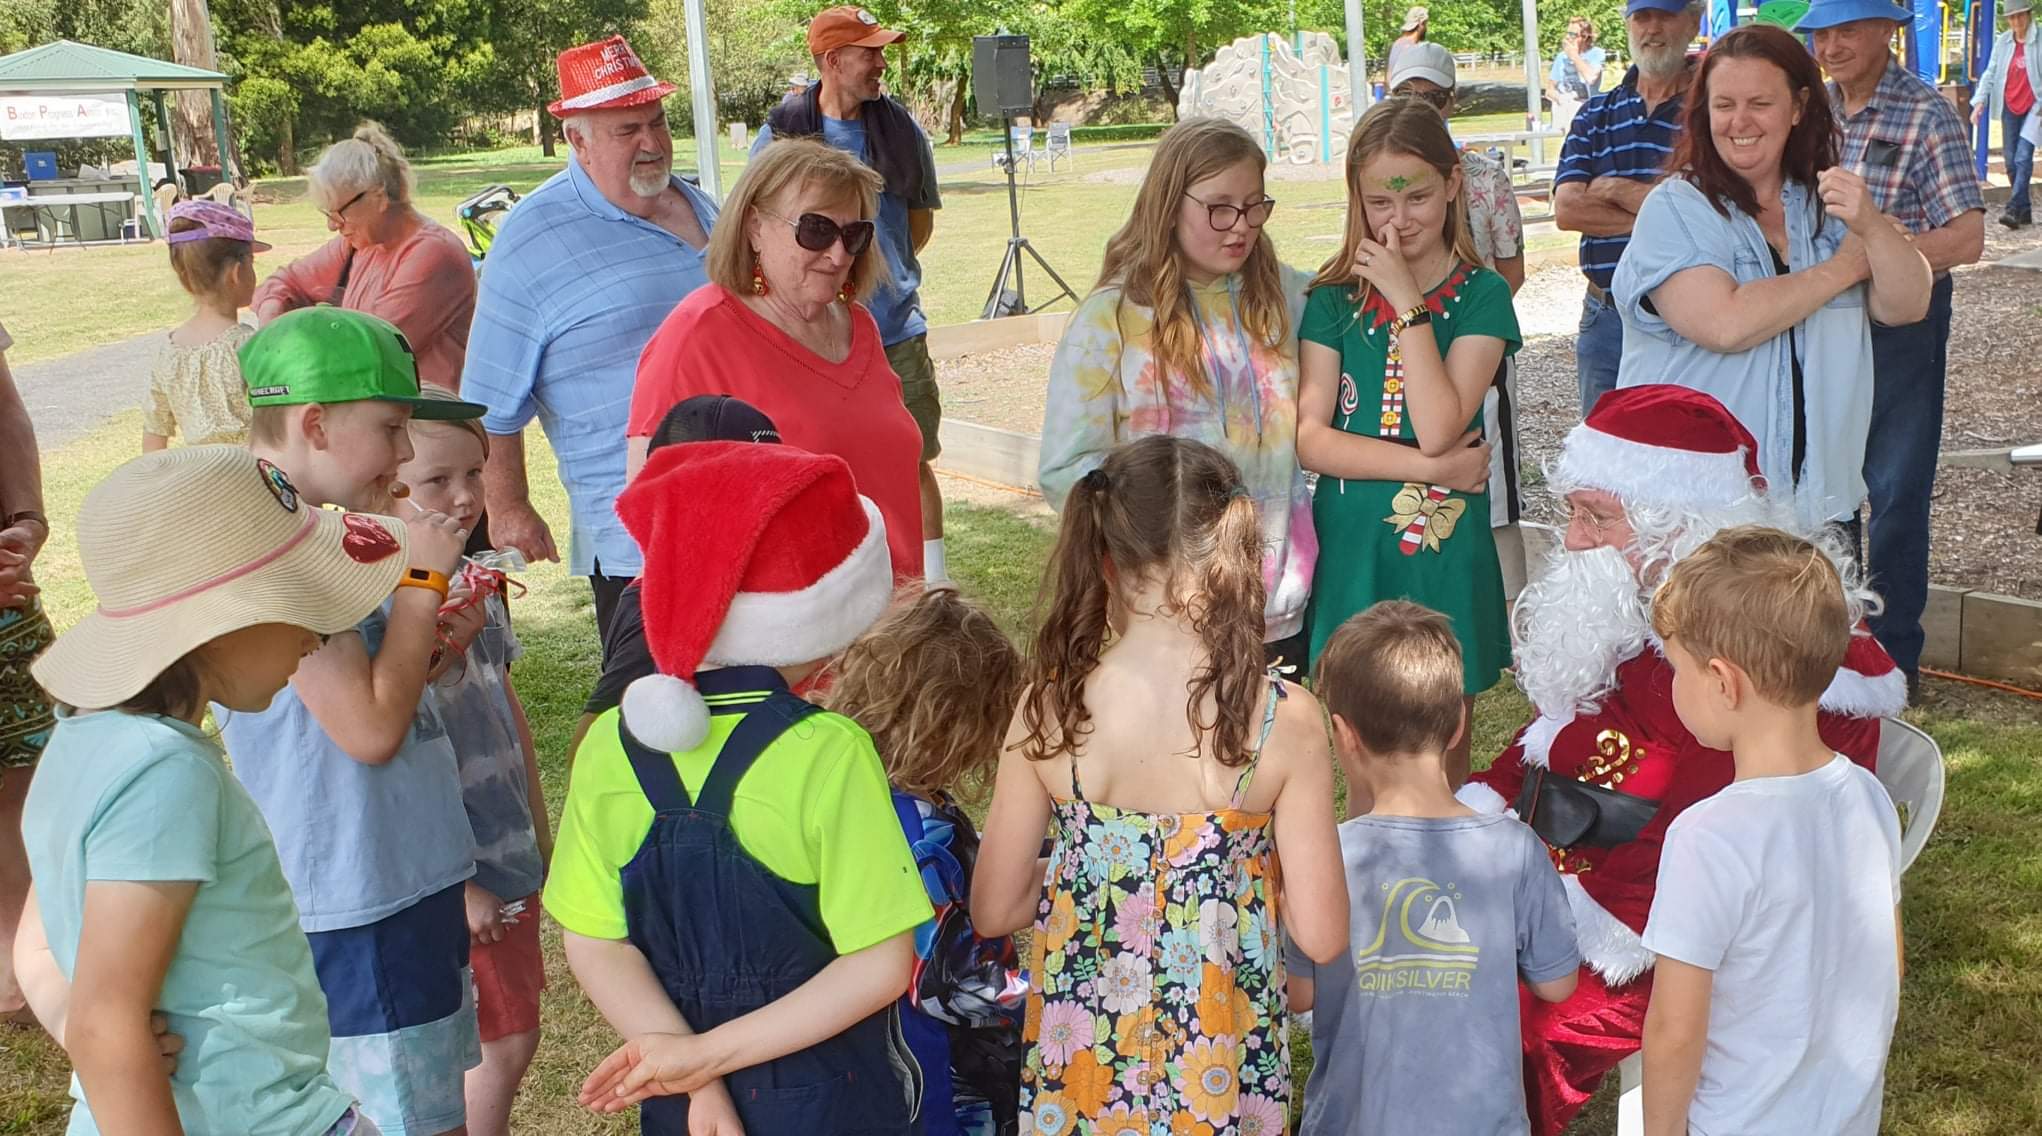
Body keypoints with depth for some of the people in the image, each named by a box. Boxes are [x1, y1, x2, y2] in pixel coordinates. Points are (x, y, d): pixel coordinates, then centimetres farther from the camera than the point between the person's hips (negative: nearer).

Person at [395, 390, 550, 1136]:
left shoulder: (477, 581, 4)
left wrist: (540, 831, 17)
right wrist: (455, 886, -17)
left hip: (512, 858, 8)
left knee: (511, 1038, 16)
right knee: (503, 1045, 3)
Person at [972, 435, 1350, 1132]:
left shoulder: (1048, 707, -15)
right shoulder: (1283, 720, -19)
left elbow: (994, 911, -7)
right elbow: (1321, 936, -12)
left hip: (1081, 1059, 1)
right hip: (1220, 1073, 0)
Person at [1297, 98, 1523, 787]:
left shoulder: (1480, 296, -2)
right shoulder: (1335, 298, 3)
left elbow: (1439, 427, -17)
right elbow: (1310, 438, -7)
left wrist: (1407, 303, -15)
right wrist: (1431, 466, -15)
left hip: (1443, 549, -1)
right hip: (1351, 549, 2)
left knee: (1443, 760, 11)